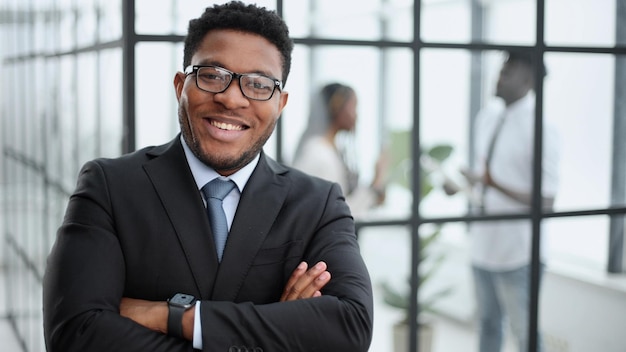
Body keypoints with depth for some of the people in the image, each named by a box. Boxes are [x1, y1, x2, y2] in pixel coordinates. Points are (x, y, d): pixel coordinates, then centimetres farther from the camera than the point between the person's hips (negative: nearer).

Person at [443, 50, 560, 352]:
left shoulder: (539, 128, -16)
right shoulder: (487, 118, 7)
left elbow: (546, 201, -19)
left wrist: (495, 184, -30)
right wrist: (460, 188, 0)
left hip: (518, 251, -7)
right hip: (483, 244, 7)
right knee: (488, 325, 20)